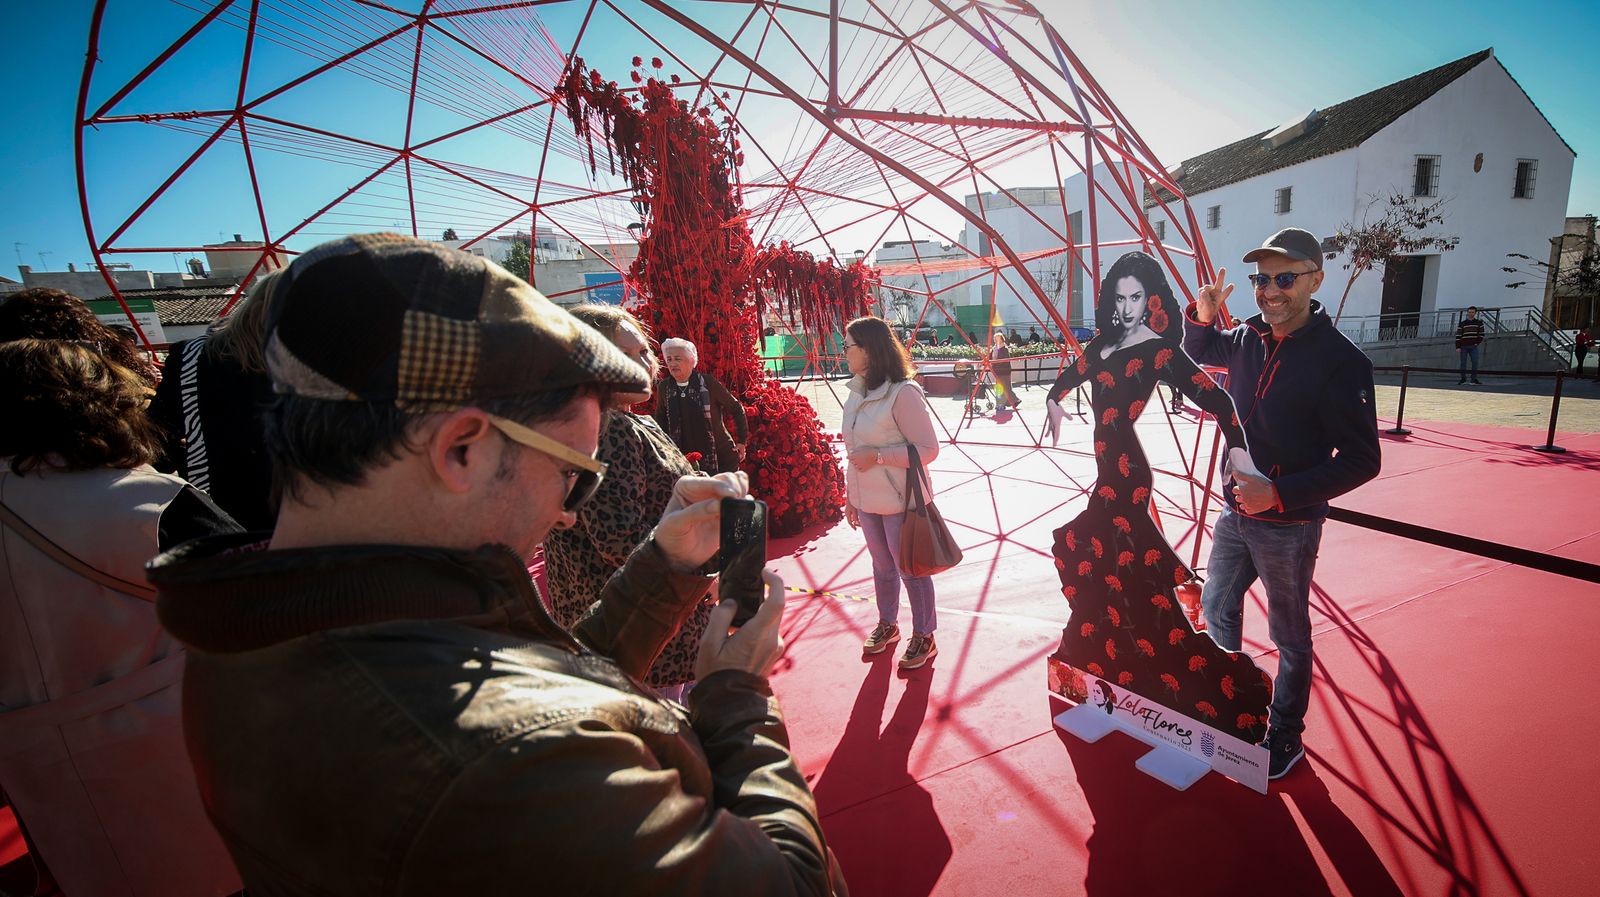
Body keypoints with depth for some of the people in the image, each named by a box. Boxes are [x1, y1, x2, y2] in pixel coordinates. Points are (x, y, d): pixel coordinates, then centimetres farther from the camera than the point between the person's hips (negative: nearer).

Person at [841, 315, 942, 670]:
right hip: (868, 501, 7)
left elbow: (928, 449, -17)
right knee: (882, 566, 21)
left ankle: (924, 638, 27)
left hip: (900, 501, -7)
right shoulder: (858, 391, 5)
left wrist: (878, 456, -23)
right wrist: (851, 495, 14)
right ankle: (887, 624, 41)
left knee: (910, 570, 8)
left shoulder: (902, 392, -19)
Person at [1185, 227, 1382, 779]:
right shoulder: (1247, 340, 0)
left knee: (1289, 635, 11)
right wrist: (1203, 316, 1)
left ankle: (1285, 738, 32)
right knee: (1217, 608, 21)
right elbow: (1199, 351, 23)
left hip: (1289, 525, -6)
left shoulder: (1339, 360, -18)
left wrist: (1280, 493, -29)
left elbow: (1362, 460, -18)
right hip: (1236, 511, 6)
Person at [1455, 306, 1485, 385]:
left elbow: (1481, 334, 12)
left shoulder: (1479, 323, 9)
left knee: (1475, 362, -6)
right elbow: (1458, 335, 0)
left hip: (1474, 346, 1)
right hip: (1464, 346, -1)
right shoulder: (1462, 323, 4)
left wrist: (1478, 342, -1)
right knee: (1463, 363, 1)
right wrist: (1457, 347, -7)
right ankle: (1463, 378, 10)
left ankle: (1474, 379, 0)